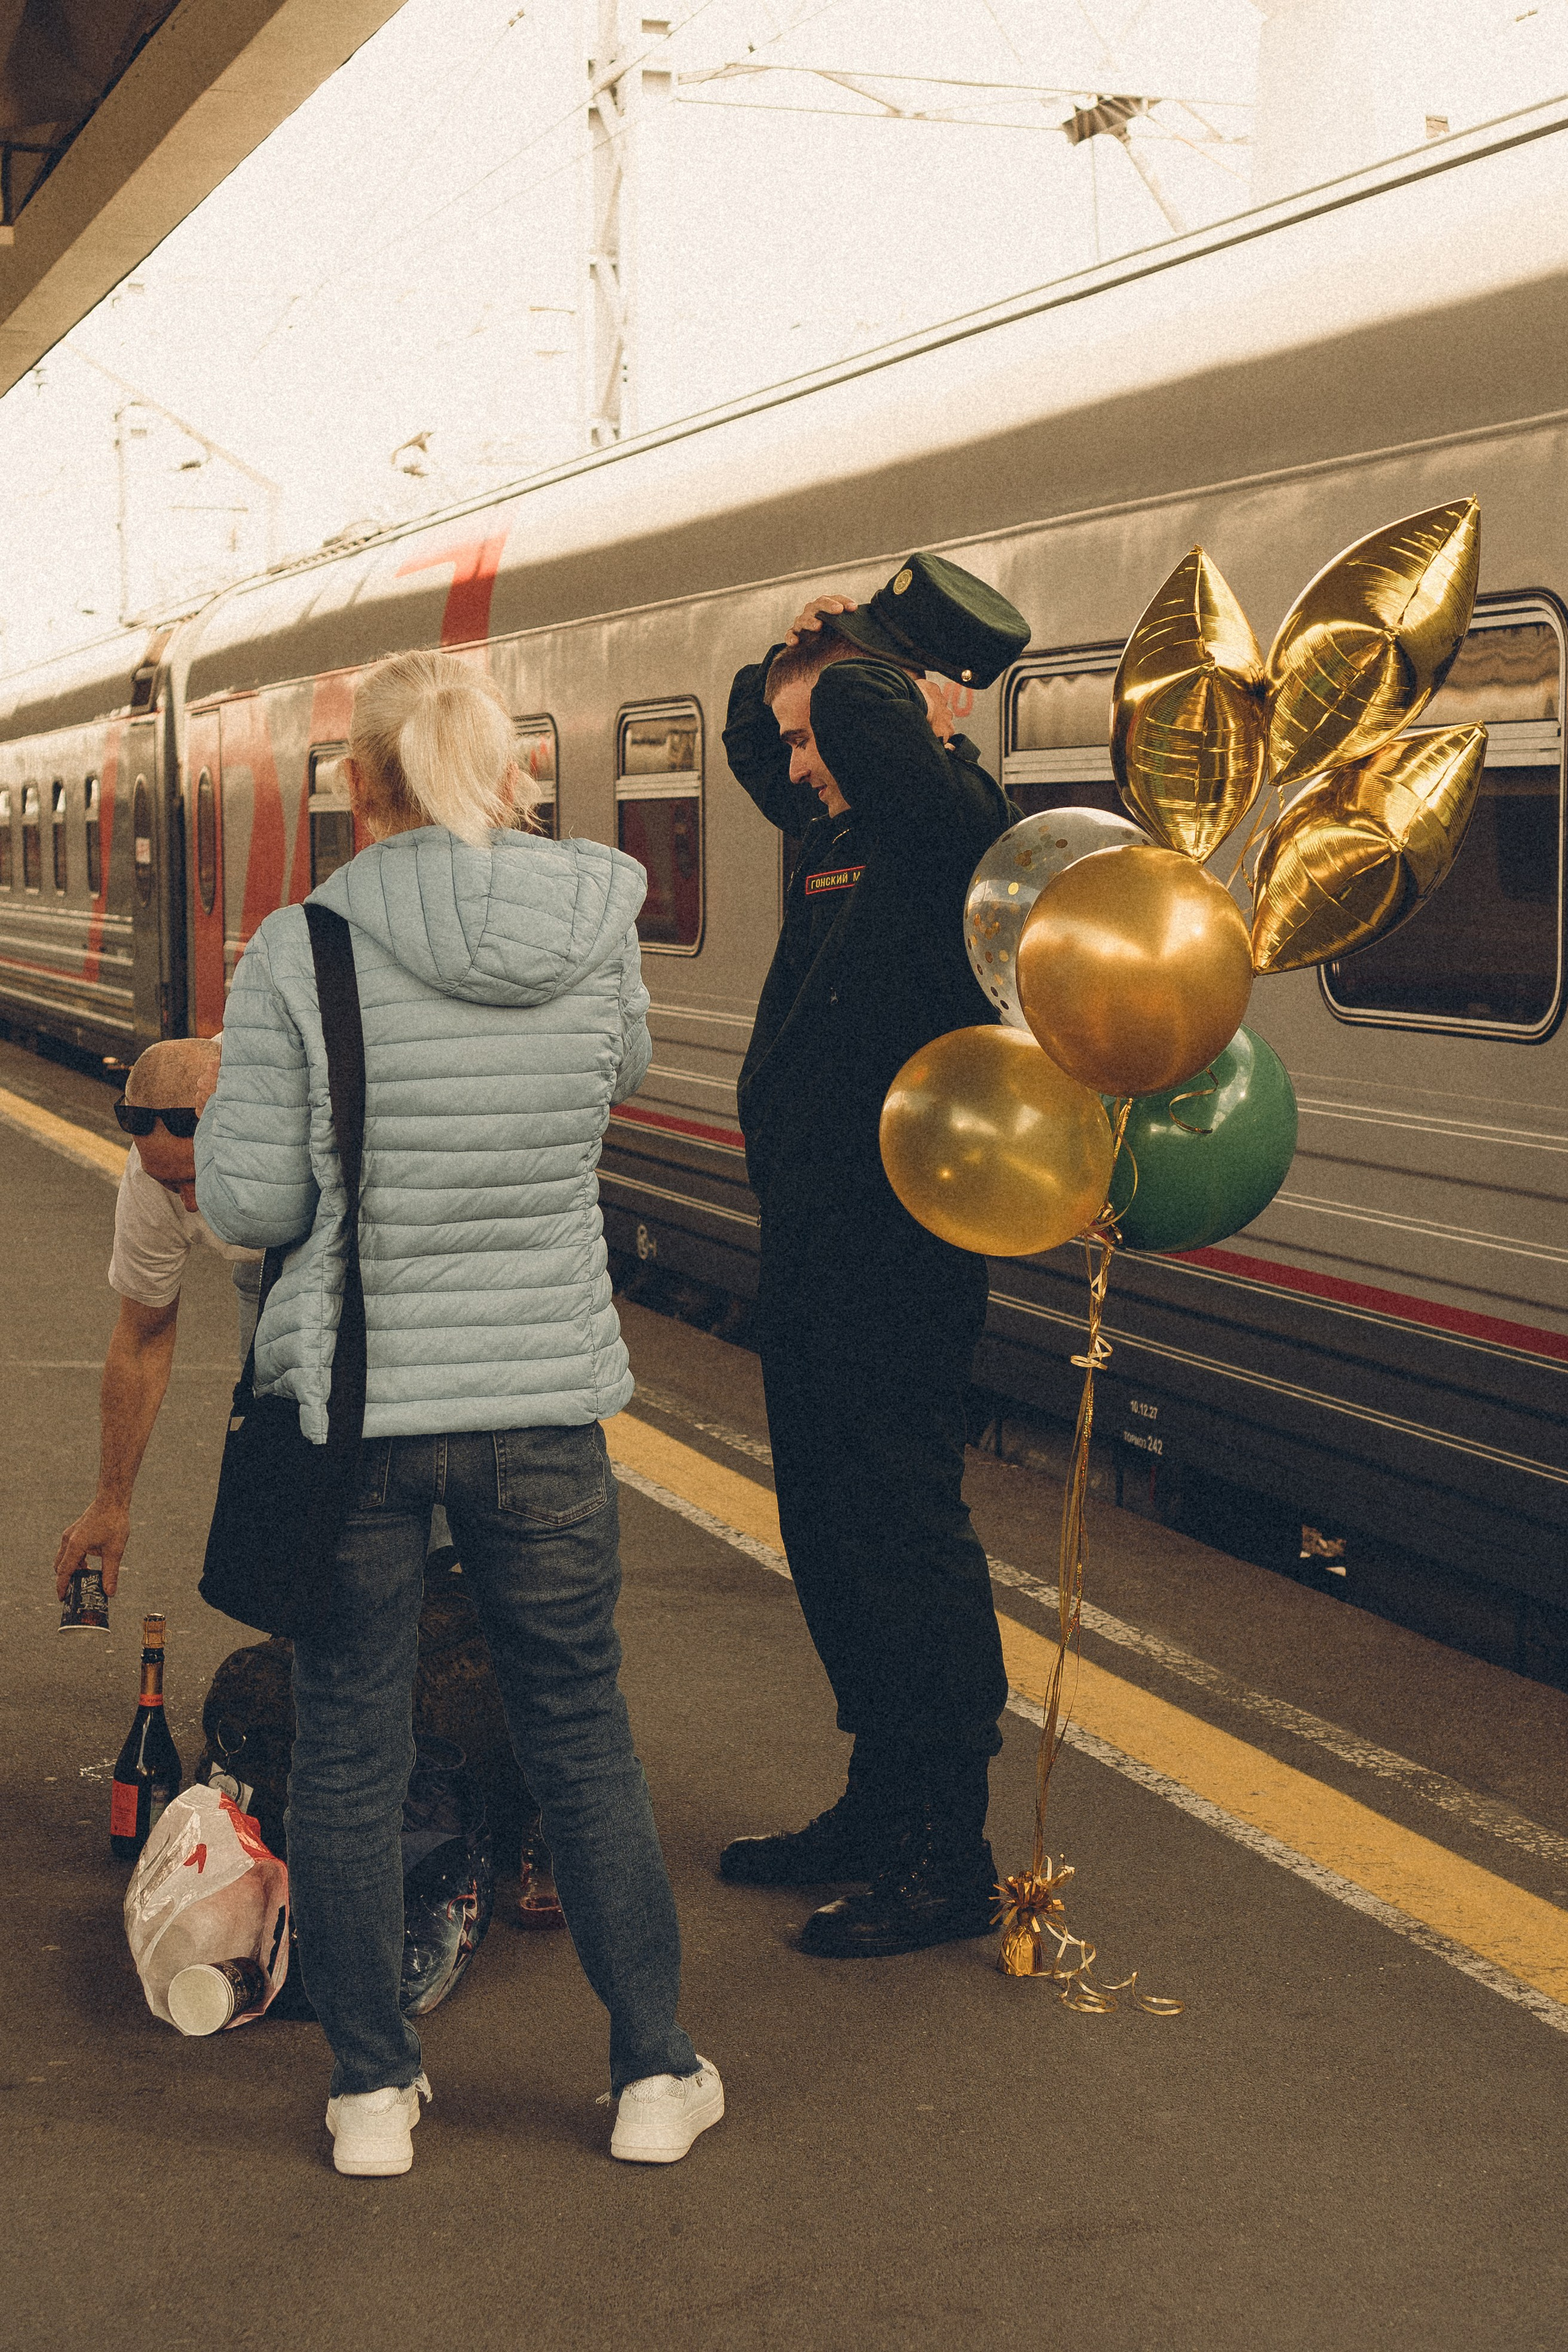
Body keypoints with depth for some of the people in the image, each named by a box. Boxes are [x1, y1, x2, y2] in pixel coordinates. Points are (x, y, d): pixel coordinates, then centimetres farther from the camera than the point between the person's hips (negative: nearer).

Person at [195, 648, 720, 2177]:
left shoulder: (299, 952, -13)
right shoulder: (595, 934, -6)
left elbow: (246, 1201, -11)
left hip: (349, 1402, -2)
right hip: (544, 1400, 2)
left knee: (348, 1751, 14)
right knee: (581, 1736, 17)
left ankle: (371, 2089, 23)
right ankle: (654, 2072, 25)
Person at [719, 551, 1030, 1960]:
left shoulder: (954, 825, -16)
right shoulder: (846, 838, 12)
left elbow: (854, 711, -34)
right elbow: (756, 743, 30)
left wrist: (856, 674, -12)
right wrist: (791, 663, 11)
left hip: (894, 1256, -10)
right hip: (814, 1250, 10)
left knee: (906, 1537, -3)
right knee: (832, 1539, 17)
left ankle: (950, 1862, 8)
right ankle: (881, 1812, 30)